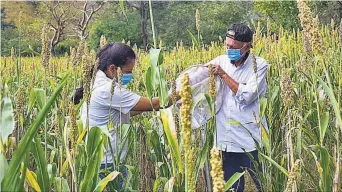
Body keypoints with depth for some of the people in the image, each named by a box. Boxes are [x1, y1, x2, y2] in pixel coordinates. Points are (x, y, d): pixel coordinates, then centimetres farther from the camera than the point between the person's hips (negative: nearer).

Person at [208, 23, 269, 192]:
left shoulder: (259, 65, -7)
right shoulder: (221, 61, 4)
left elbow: (247, 96, -18)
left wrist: (224, 75, -13)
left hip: (251, 141, -4)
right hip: (226, 141, 4)